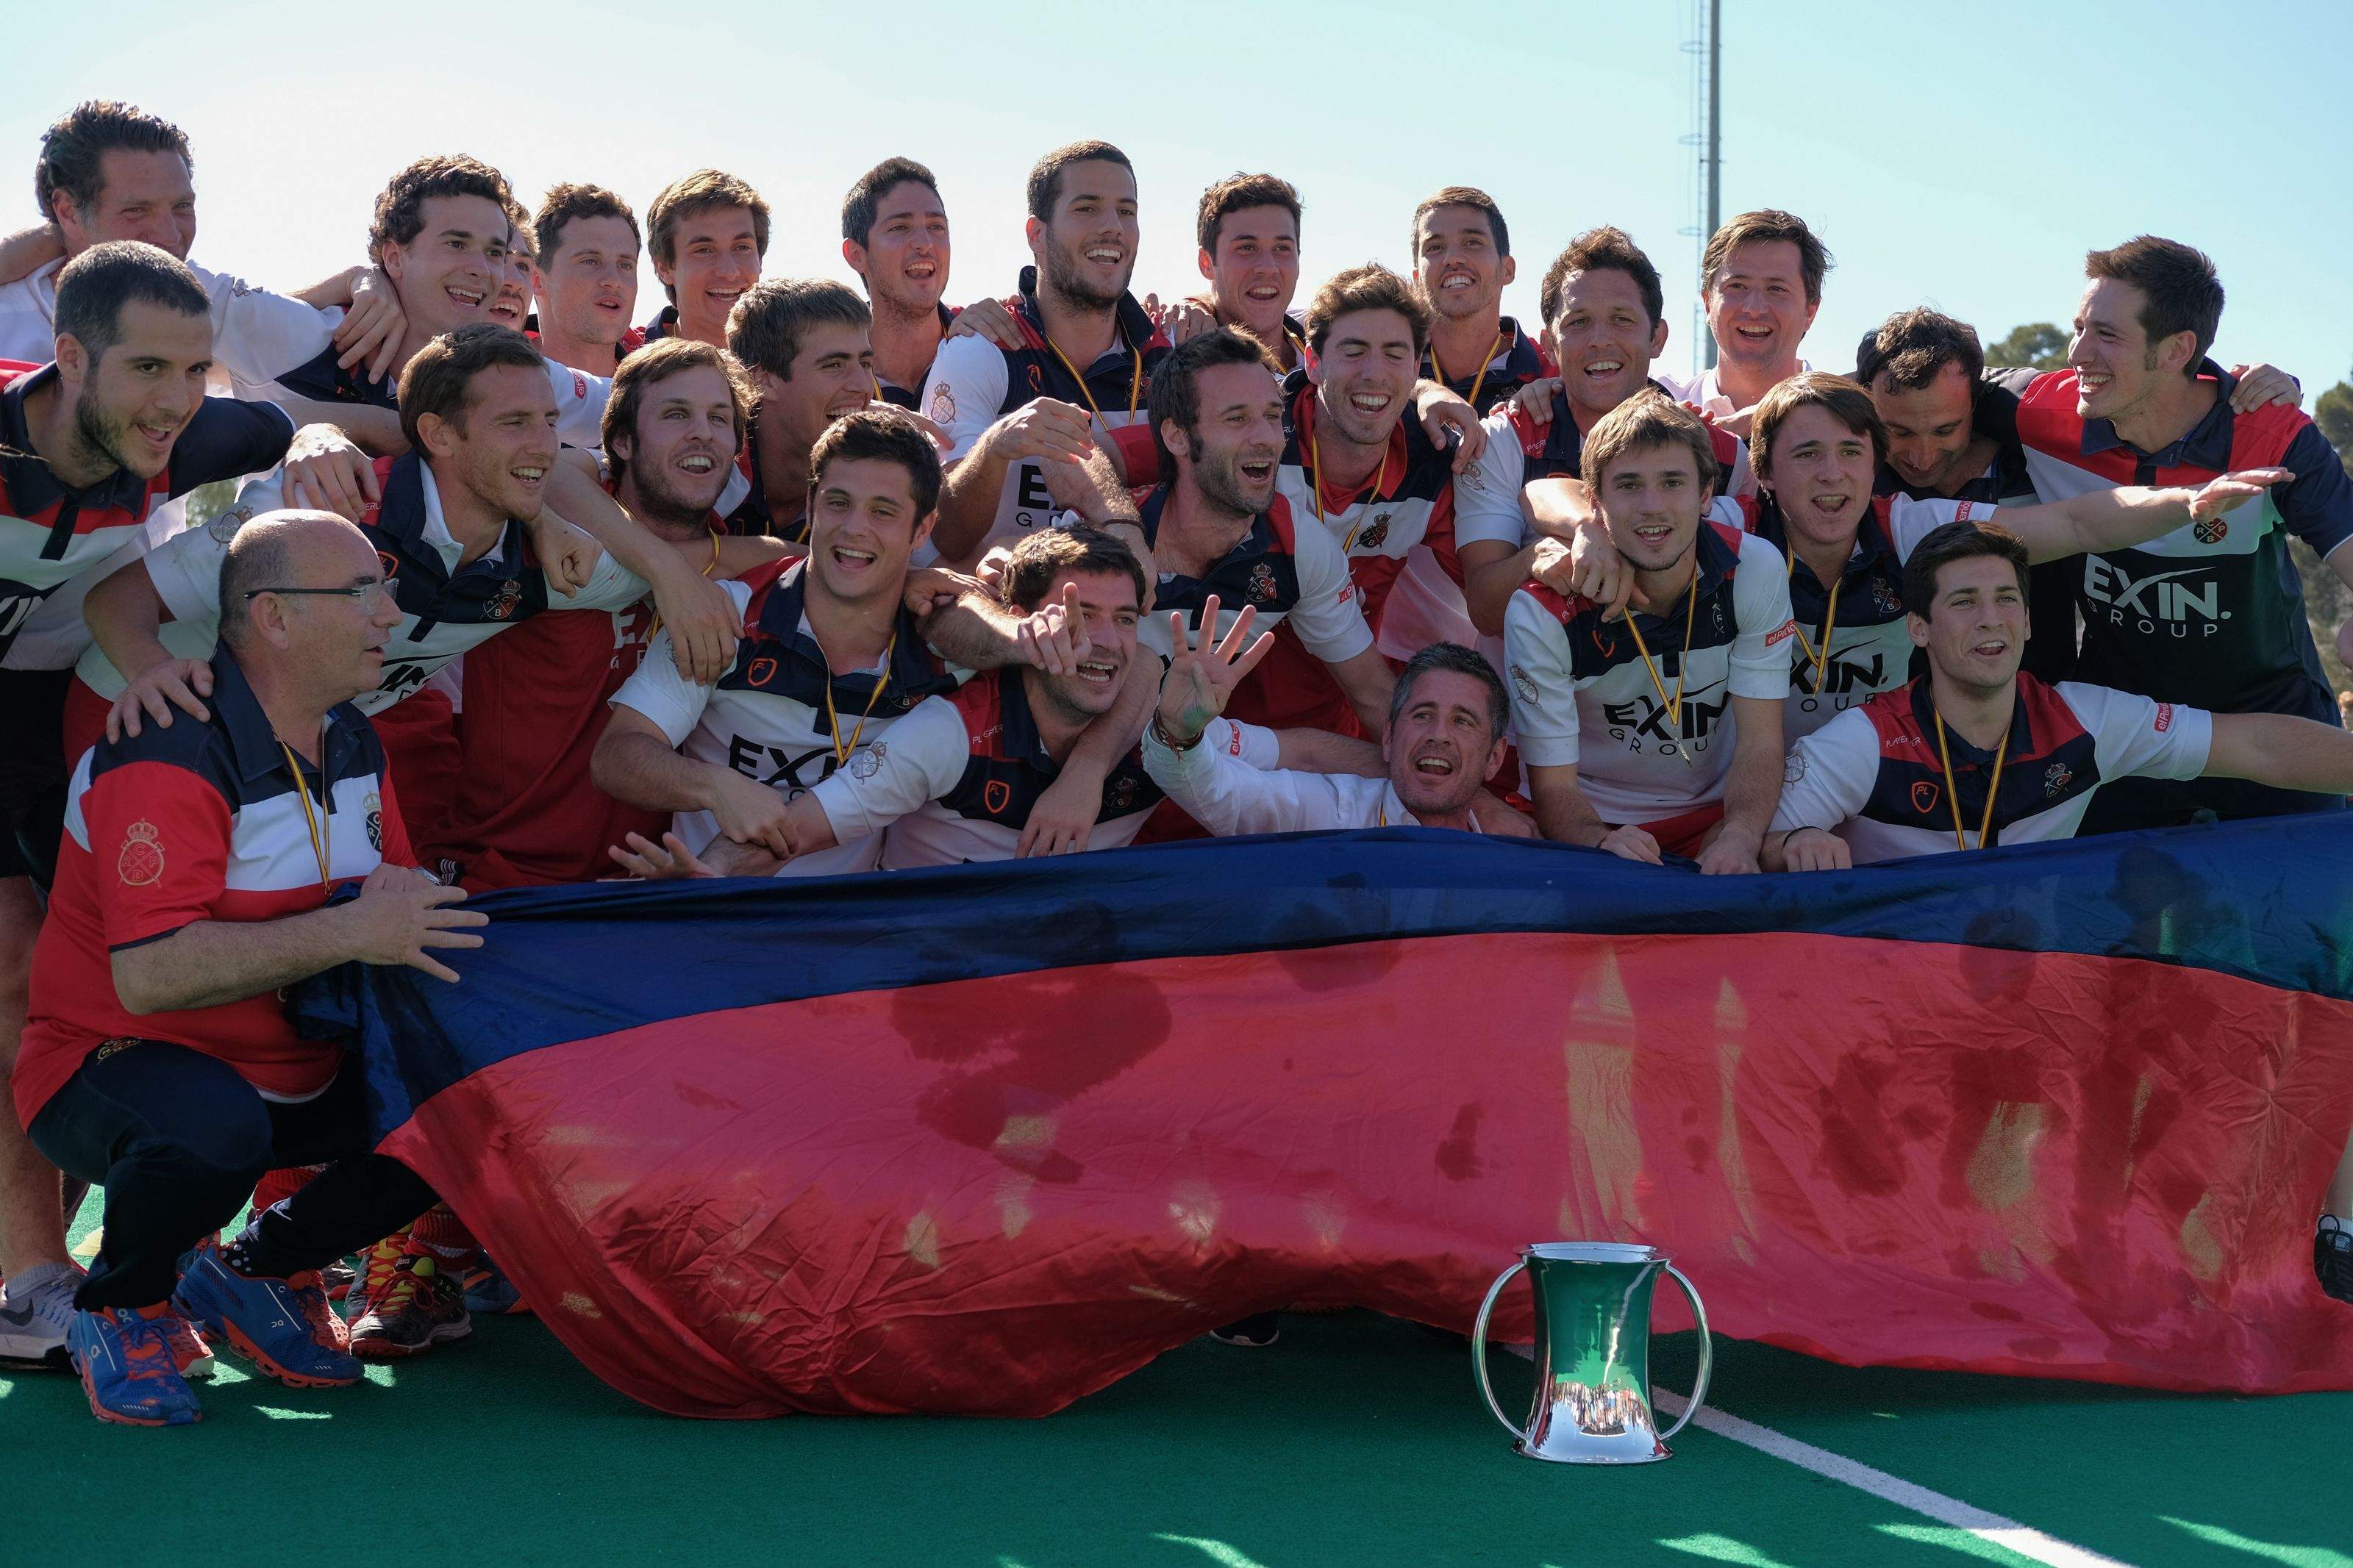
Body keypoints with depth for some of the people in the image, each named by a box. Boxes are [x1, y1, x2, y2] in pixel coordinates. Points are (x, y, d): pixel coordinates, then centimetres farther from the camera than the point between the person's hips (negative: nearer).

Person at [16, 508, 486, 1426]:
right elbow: (149, 973, -32)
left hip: (293, 1068, 8)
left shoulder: (352, 744, 6)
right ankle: (121, 1307, -5)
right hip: (113, 1066, -8)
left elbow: (399, 922, 11)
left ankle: (257, 1272, 11)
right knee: (211, 1131, -40)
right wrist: (349, 933, -32)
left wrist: (404, 907, -12)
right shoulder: (171, 756, -22)